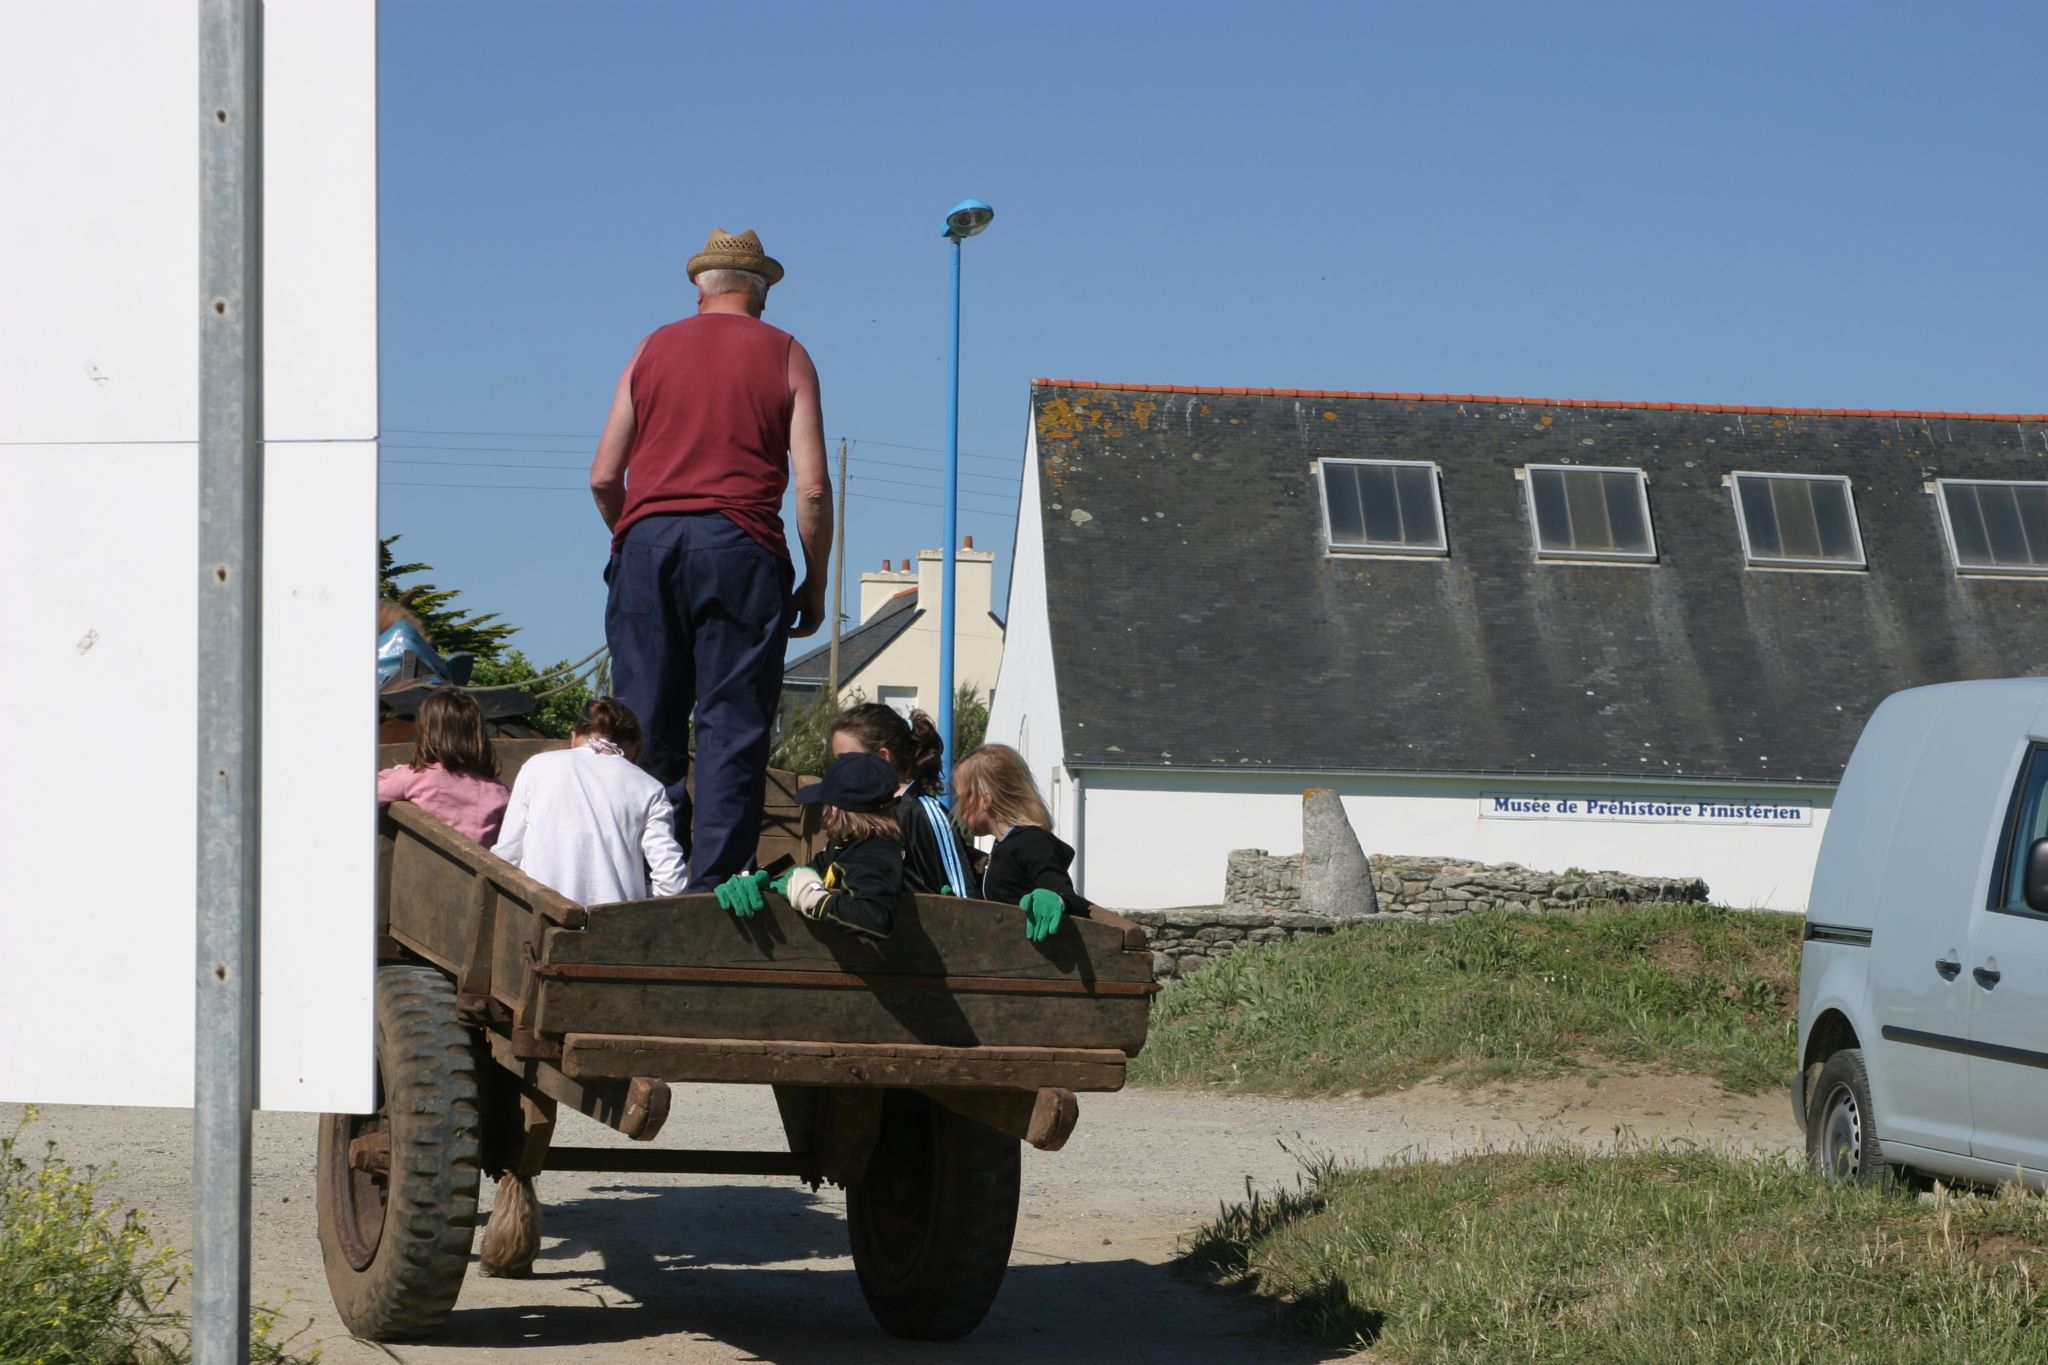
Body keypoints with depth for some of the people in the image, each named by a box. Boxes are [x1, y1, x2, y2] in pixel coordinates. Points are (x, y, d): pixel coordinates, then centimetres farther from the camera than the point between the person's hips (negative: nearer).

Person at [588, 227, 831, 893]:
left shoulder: (653, 350, 14)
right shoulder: (786, 357, 8)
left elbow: (603, 477, 10)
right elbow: (812, 487, 0)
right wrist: (815, 584, 9)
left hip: (648, 539, 2)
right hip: (740, 547, -2)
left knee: (646, 726, 5)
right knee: (732, 726, -1)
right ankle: (714, 882, -8)